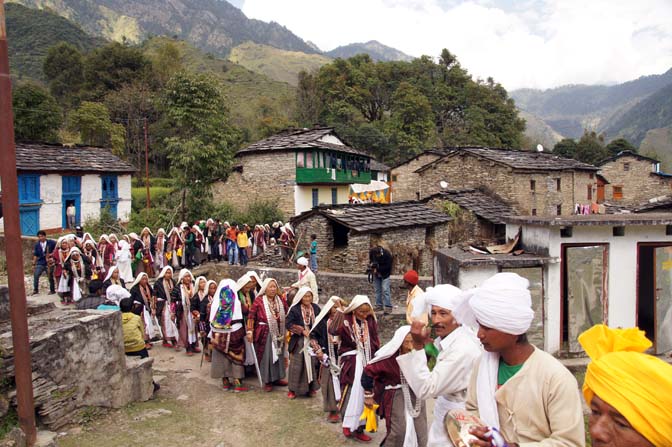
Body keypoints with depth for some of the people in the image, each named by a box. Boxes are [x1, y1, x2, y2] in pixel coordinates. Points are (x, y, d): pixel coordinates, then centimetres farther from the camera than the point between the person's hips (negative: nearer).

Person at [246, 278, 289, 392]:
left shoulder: (281, 300, 3)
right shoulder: (259, 300, -12)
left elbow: (287, 314, 9)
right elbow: (251, 316, -12)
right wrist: (250, 331, -16)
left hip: (278, 333, 5)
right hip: (264, 333, -5)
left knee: (278, 354, 15)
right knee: (266, 356, 3)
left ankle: (277, 378, 30)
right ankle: (267, 381, 16)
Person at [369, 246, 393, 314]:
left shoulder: (387, 254, -27)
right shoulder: (371, 252, -14)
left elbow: (388, 266, -22)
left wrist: (377, 269, -27)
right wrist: (371, 263, -14)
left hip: (385, 274, -5)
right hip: (376, 274, 5)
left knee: (385, 290, -13)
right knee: (377, 290, 8)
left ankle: (388, 307, -10)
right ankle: (379, 306, 18)